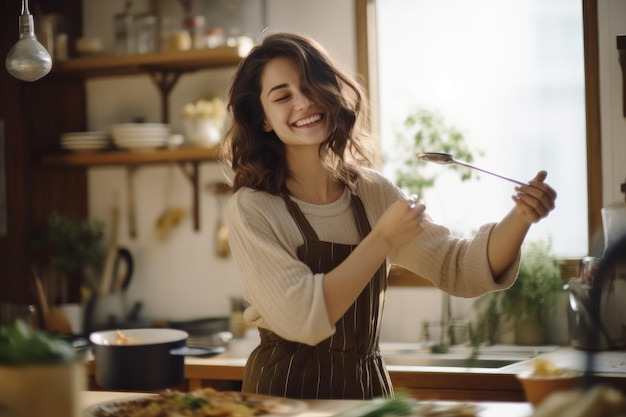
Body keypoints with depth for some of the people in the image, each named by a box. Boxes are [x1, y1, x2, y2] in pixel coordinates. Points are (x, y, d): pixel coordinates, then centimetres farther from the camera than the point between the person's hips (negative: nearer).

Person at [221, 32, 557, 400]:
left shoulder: (373, 192, 1)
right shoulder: (252, 210, -13)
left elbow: (459, 270, -2)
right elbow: (301, 320, -22)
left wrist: (520, 218, -18)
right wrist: (382, 239, -20)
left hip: (370, 384, 5)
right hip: (288, 389, -5)